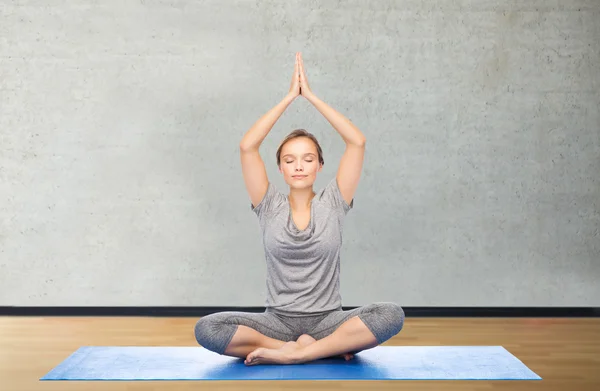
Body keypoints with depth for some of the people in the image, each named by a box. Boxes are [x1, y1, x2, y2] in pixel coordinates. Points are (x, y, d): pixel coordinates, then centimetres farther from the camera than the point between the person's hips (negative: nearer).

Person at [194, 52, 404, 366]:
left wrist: (311, 96, -3)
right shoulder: (270, 207, 4)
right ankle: (331, 348, -22)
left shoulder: (331, 203, 4)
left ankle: (288, 353, -27)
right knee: (206, 329, -28)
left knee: (391, 315, -29)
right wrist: (288, 97, -5)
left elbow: (357, 142, -6)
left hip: (327, 320, 0)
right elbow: (247, 147, -8)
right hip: (277, 320, 1)